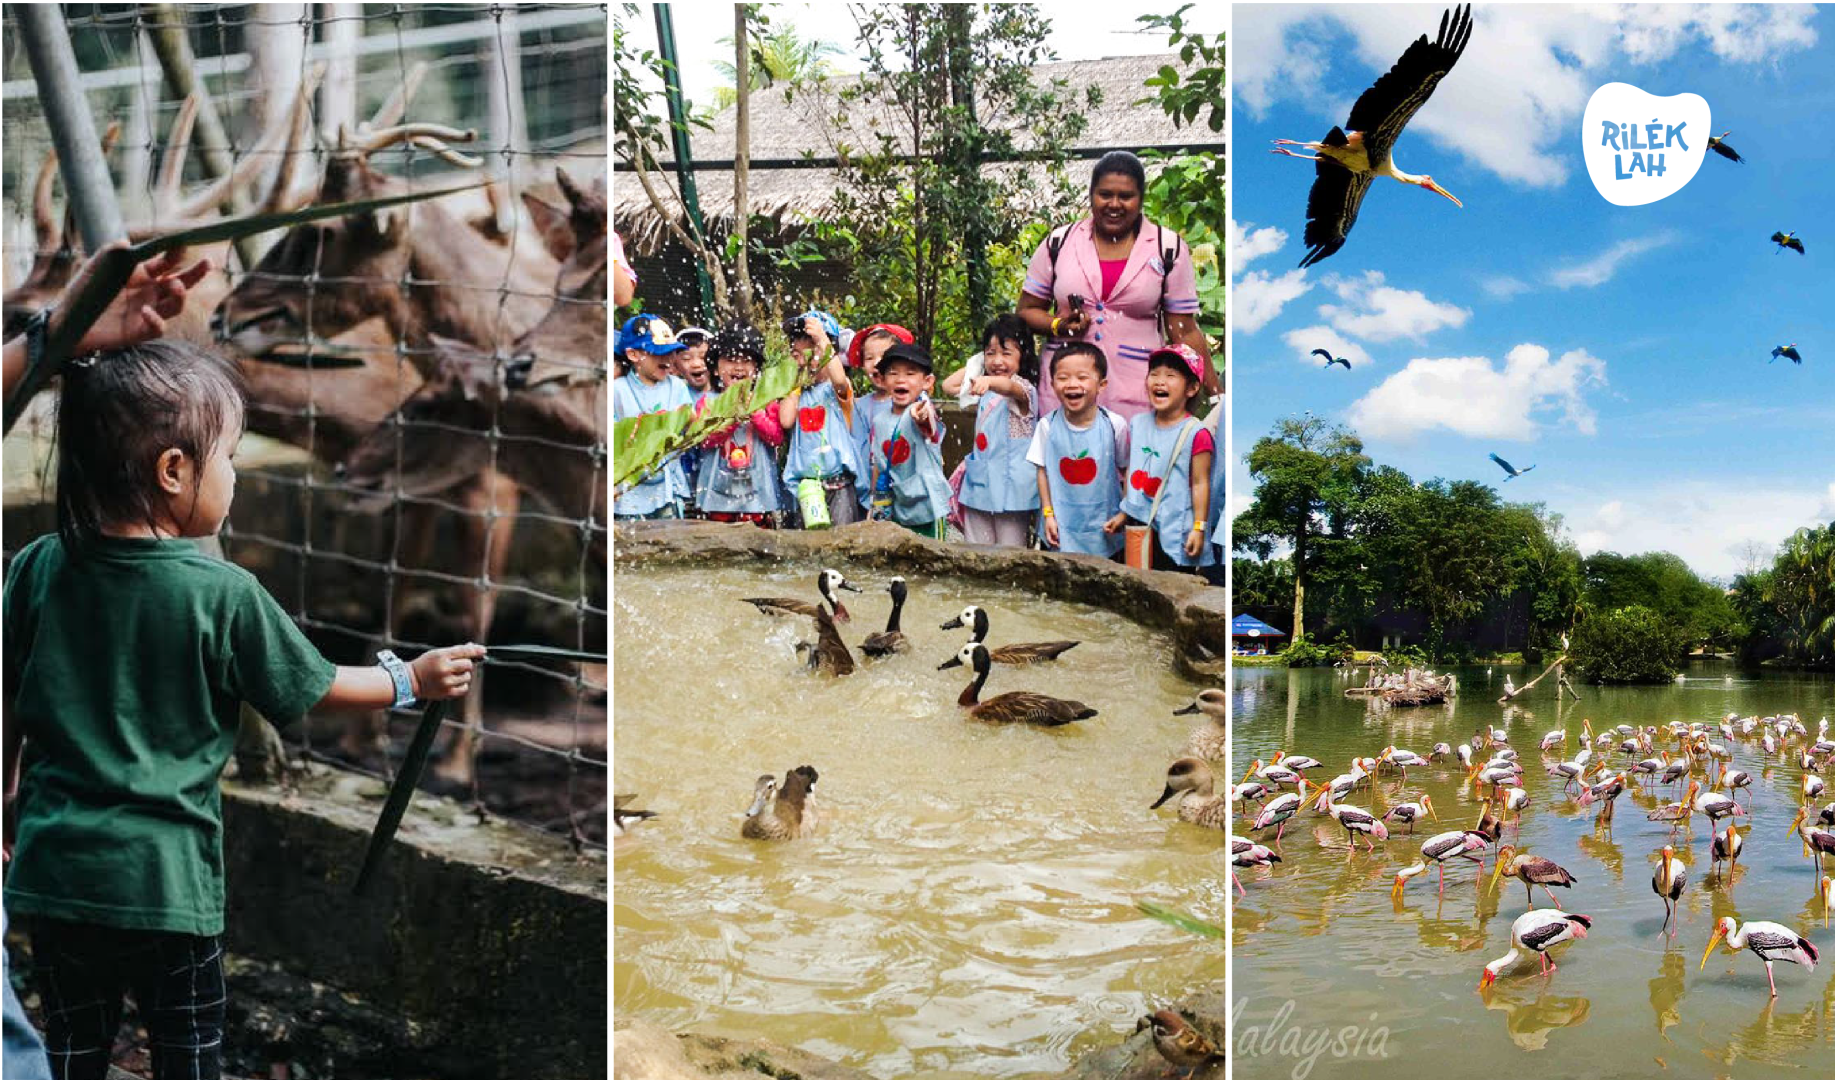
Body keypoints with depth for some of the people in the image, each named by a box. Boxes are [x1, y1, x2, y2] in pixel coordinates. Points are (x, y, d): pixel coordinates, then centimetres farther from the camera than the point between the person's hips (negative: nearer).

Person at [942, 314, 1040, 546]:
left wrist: (988, 381, -54)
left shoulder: (1023, 388, -10)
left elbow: (1009, 387, -33)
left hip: (1010, 483, -7)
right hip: (980, 480, 7)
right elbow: (949, 385, 21)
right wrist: (975, 365, 18)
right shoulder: (986, 391, 14)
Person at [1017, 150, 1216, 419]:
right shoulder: (1059, 243, 7)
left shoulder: (1168, 247, 3)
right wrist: (1057, 325, -7)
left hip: (1136, 397, -1)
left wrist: (1218, 395, -2)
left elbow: (1185, 332, 4)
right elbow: (1027, 310, 14)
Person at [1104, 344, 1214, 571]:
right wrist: (1123, 513, 18)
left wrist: (1199, 528, -13)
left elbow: (1200, 483, -12)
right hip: (1138, 524, 6)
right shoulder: (1137, 424, 6)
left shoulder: (1195, 433, -13)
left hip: (1174, 532, -6)